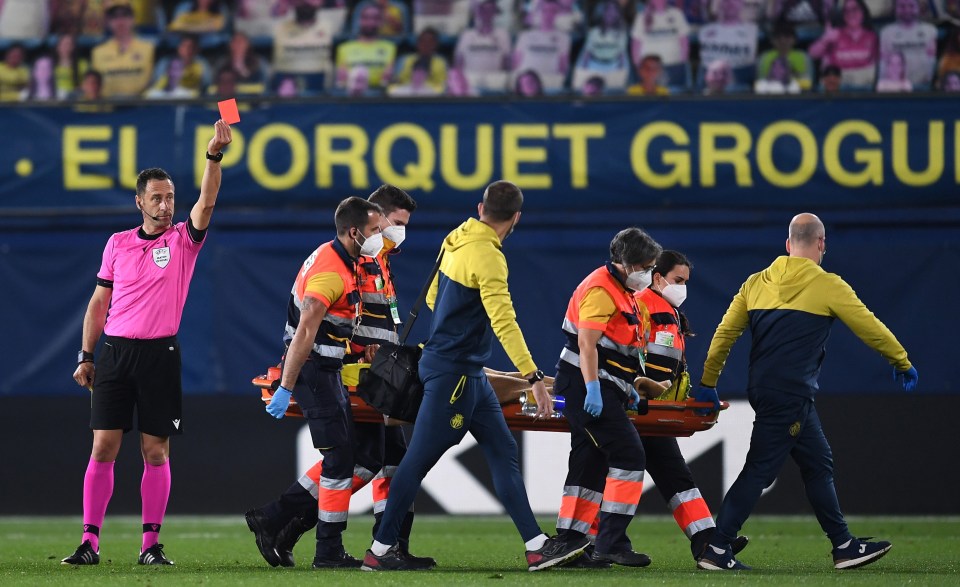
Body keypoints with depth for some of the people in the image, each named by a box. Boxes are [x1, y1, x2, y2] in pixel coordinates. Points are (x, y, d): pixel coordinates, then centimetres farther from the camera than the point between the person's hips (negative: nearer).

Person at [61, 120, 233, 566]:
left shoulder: (183, 240, 3)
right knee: (103, 447, -3)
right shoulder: (117, 244, 9)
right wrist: (86, 356, 8)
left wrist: (214, 156, -28)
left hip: (160, 354, -1)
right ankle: (90, 542, -3)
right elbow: (99, 301, 13)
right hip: (115, 351, 1)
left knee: (156, 452, 0)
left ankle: (151, 544, 4)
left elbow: (206, 202, -13)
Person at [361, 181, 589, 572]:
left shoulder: (456, 241, 7)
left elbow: (433, 297, 18)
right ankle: (380, 551, 3)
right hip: (453, 373, -10)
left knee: (503, 452, 7)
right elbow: (504, 322, -26)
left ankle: (536, 546, 6)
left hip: (468, 373, 10)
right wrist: (534, 378, -28)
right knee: (420, 458, -3)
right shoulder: (487, 257, -20)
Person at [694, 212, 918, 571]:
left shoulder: (757, 283, 10)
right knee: (759, 471, -6)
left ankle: (844, 547, 18)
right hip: (791, 395, -7)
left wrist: (708, 384, 19)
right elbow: (871, 328, 1)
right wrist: (903, 364, 15)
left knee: (818, 464, 15)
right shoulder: (827, 285, -5)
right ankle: (716, 551, -9)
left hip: (762, 390, 7)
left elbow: (724, 334, 11)